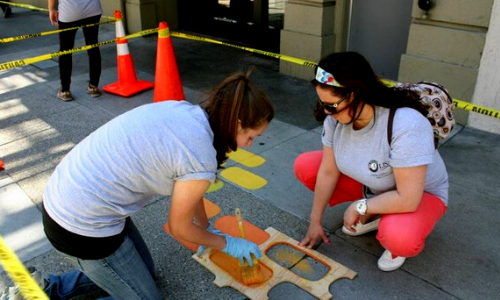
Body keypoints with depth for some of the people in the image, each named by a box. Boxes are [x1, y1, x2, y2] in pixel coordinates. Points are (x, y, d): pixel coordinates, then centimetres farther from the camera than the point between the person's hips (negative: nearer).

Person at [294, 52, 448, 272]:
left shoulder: (406, 126, -39)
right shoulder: (336, 117, -21)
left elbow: (407, 199, -36)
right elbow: (328, 172, -12)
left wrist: (360, 206, -23)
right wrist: (315, 222, -5)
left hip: (420, 194, -6)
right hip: (370, 183, 6)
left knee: (398, 237, -38)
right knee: (305, 166, -8)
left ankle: (399, 238, 3)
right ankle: (372, 217, 6)